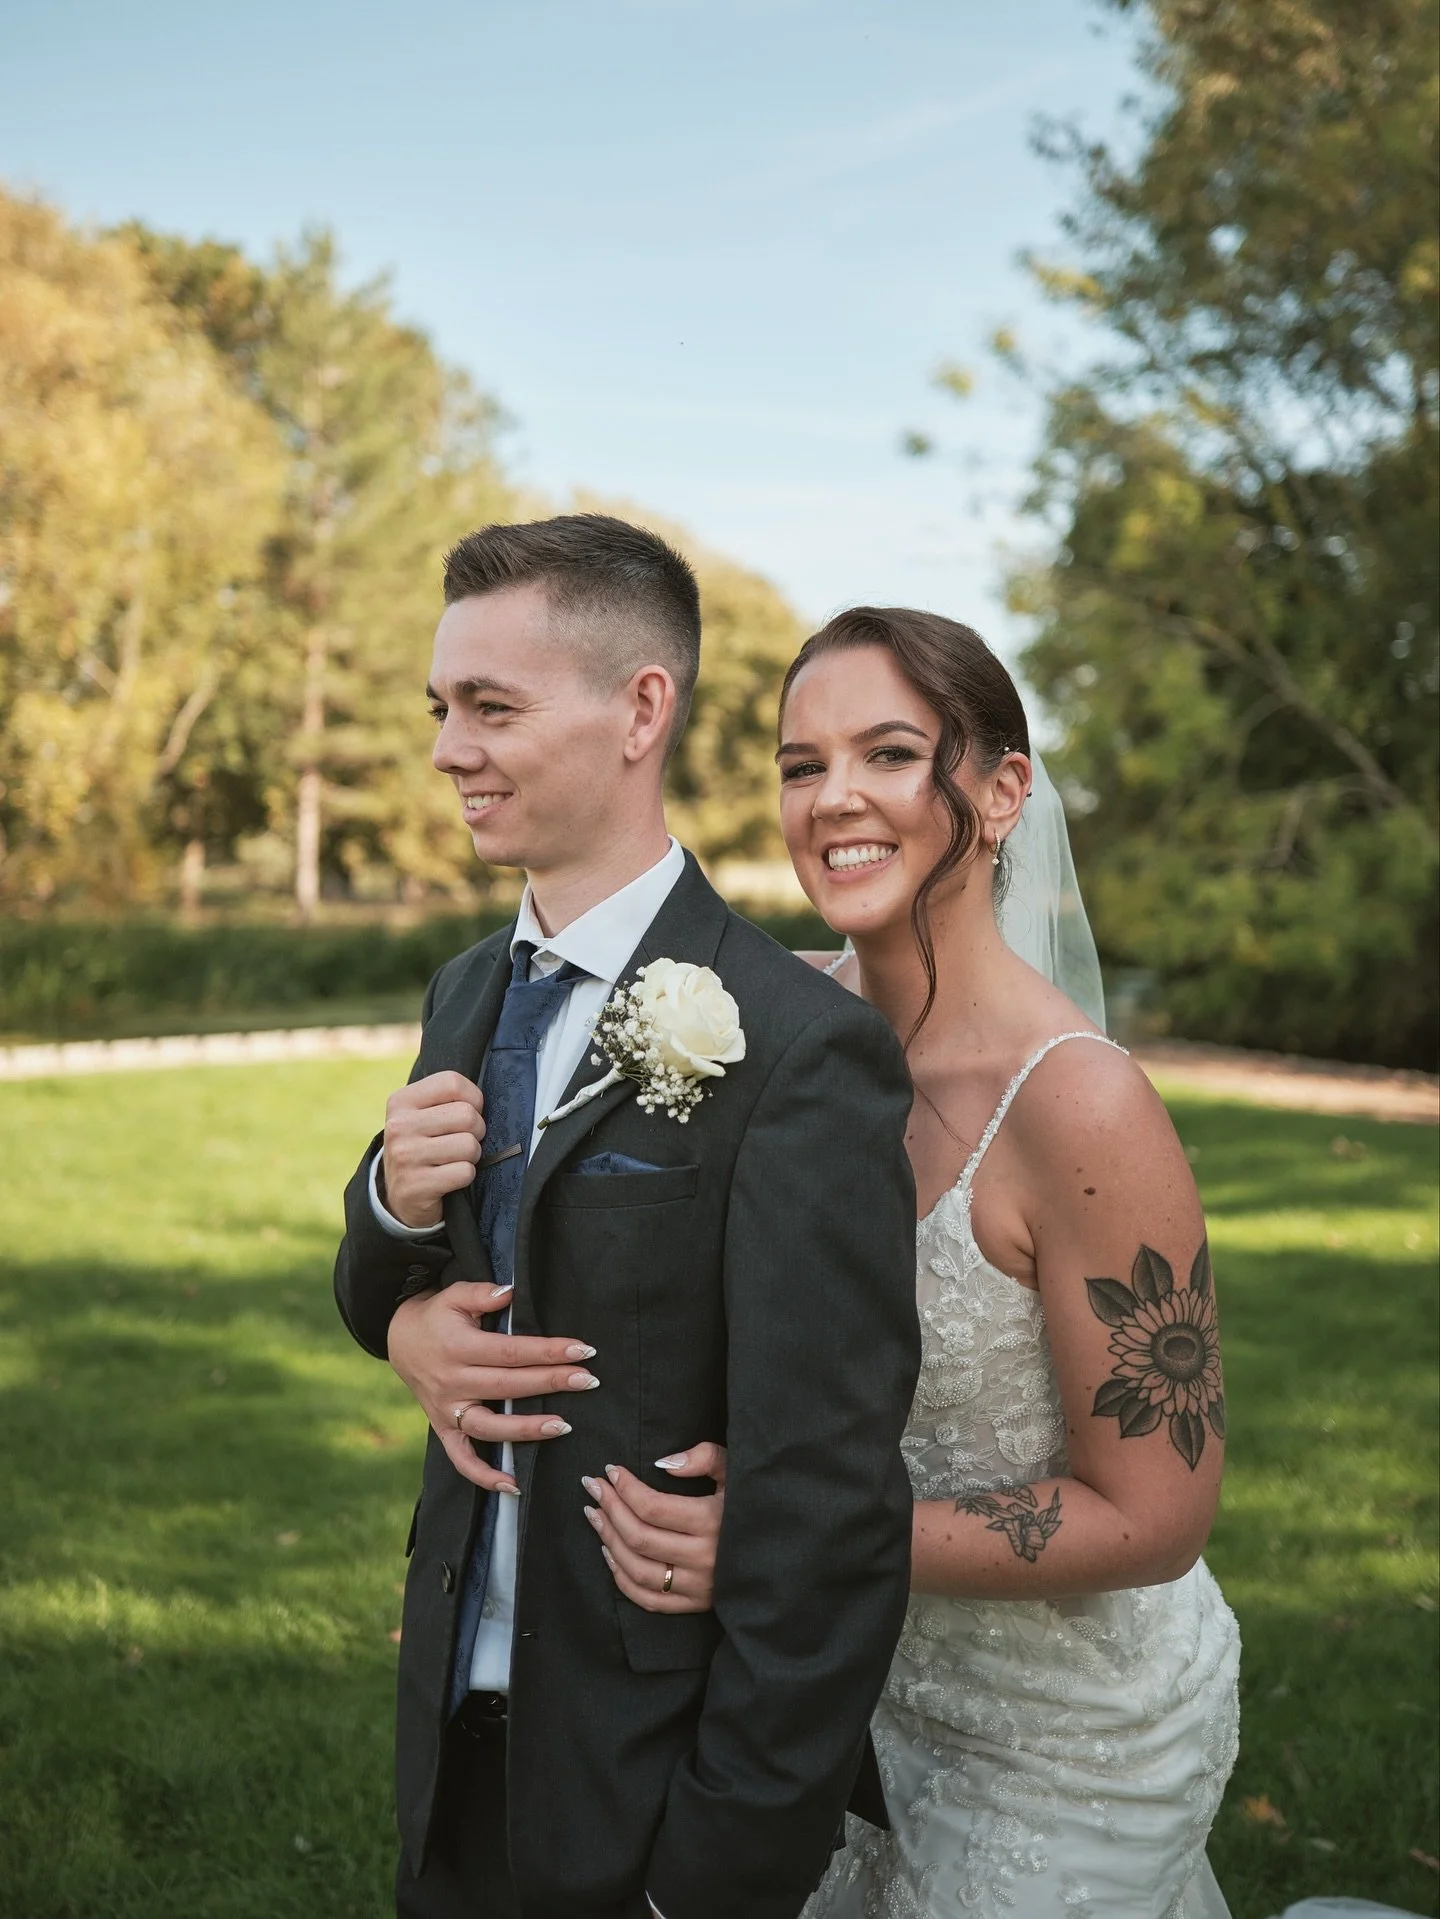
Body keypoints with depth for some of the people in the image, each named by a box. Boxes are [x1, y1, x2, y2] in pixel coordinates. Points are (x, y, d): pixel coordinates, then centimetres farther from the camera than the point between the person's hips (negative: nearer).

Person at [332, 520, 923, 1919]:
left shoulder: (801, 1051, -22)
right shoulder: (466, 991, 2)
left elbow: (825, 1513, -22)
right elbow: (377, 1300, 10)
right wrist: (394, 1204, -12)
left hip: (651, 1773, -6)